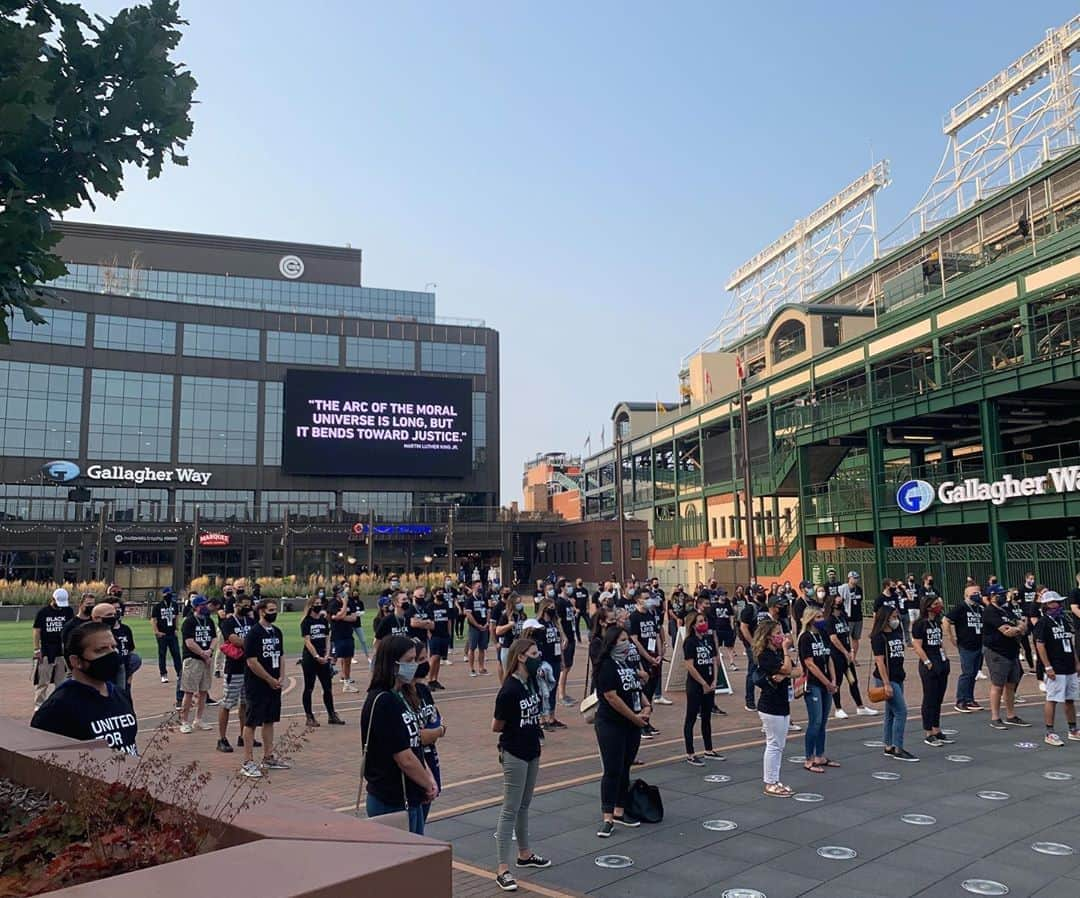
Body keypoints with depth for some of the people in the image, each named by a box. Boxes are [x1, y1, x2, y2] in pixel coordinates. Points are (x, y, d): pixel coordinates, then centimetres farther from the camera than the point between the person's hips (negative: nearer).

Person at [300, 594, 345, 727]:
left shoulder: (324, 620, 9)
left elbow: (327, 639, 9)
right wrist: (317, 657, -16)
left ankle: (331, 715, 16)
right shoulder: (306, 621, -7)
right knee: (309, 688, 3)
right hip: (309, 659, -5)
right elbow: (307, 641, -12)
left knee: (328, 687, 7)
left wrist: (326, 655, -3)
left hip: (323, 659, 6)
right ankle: (309, 717, 11)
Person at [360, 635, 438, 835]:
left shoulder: (397, 698, 9)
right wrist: (429, 786, -7)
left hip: (410, 799, 9)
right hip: (392, 804, -9)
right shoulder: (383, 702, -21)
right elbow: (405, 759, -21)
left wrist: (429, 778, -1)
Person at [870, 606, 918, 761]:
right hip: (886, 679, -8)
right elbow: (880, 661, -17)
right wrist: (886, 684, -20)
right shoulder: (878, 637, -13)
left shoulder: (897, 633, 11)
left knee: (891, 713, 12)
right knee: (901, 711, -9)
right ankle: (898, 750, -2)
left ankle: (889, 747, 20)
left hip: (898, 678, 8)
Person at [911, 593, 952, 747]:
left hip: (941, 663, 8)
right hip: (929, 666, -8)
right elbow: (916, 646, -15)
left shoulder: (937, 622, 12)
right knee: (929, 699, -1)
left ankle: (937, 731, 21)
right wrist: (928, 663, -16)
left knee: (938, 699, 12)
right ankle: (928, 734, 6)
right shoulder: (919, 624, -12)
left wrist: (944, 657, 11)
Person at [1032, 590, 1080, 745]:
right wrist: (1047, 667, -16)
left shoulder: (1066, 621, 13)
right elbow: (1040, 645, -13)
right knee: (1052, 700, -4)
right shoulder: (1043, 622, -9)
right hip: (1055, 669, -7)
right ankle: (1049, 733, 1)